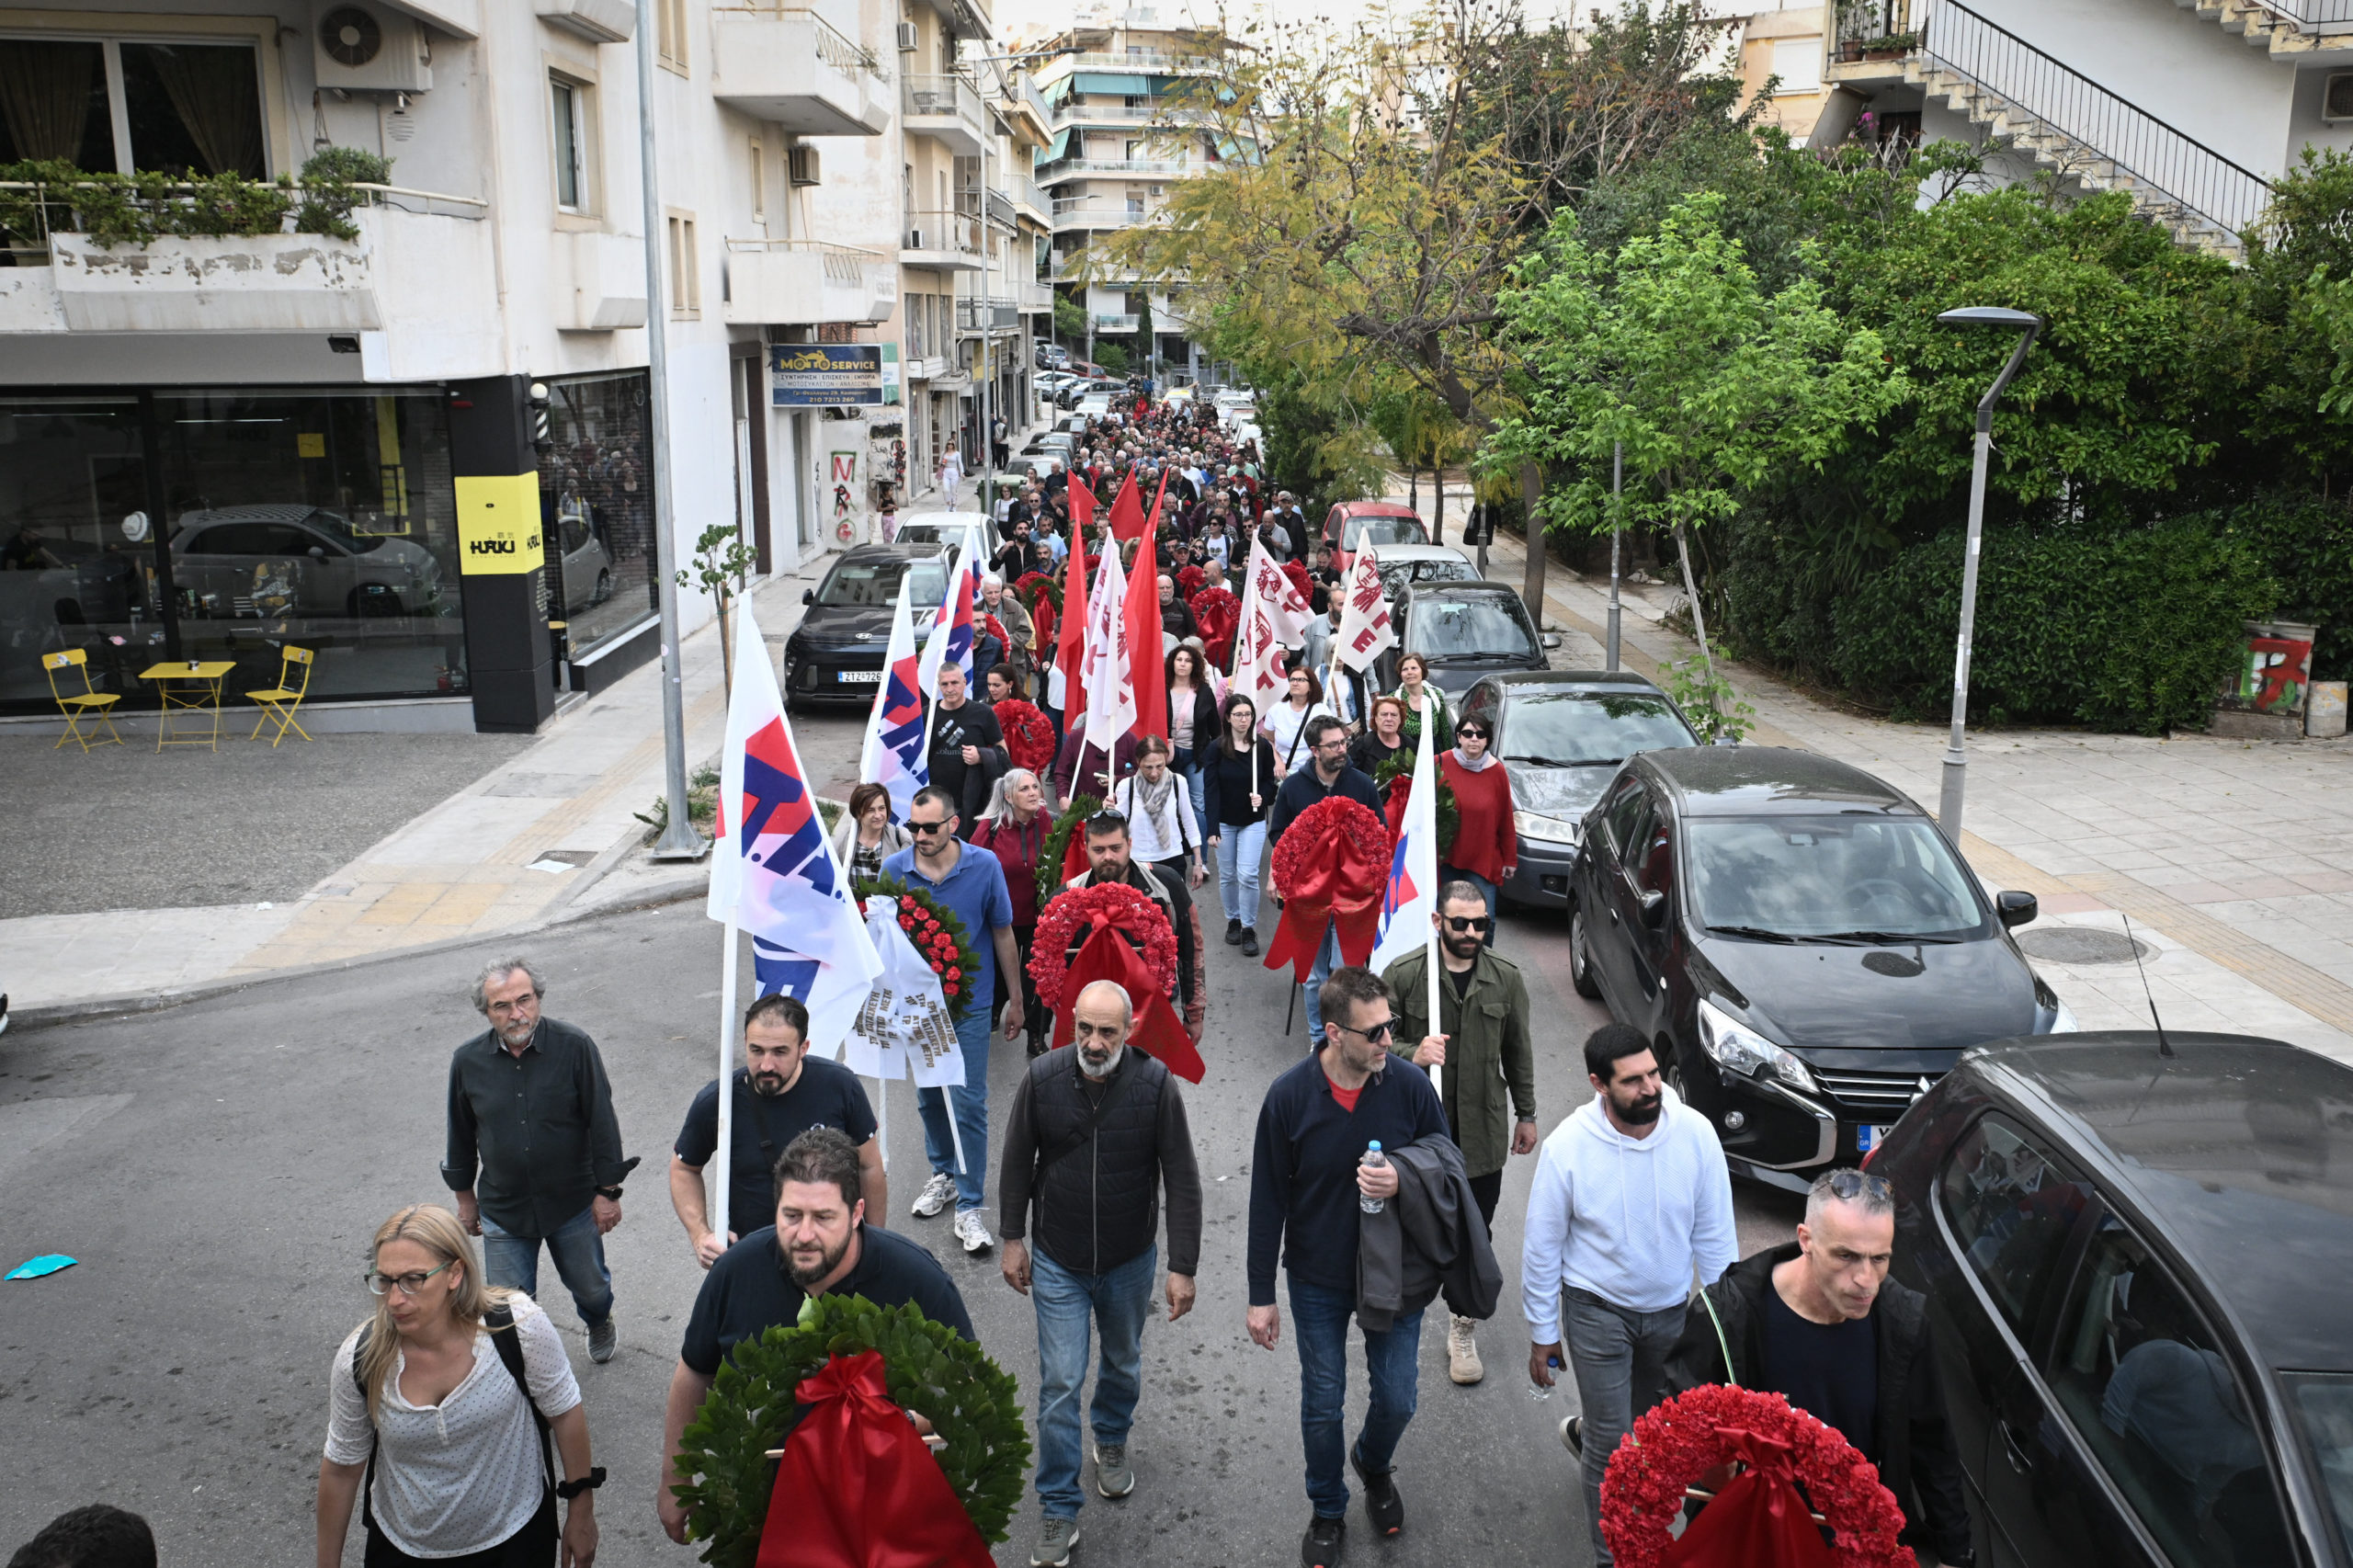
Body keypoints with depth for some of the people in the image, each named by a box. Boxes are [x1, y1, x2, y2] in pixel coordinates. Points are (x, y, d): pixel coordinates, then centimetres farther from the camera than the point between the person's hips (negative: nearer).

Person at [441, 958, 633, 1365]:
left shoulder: (574, 1047, -16)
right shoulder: (468, 1061, -9)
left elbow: (602, 1122, -9)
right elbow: (460, 1136, 6)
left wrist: (608, 1191, -7)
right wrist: (464, 1197, 13)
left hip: (573, 1203, -1)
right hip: (503, 1210, 1)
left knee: (590, 1287, 20)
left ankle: (599, 1324, 54)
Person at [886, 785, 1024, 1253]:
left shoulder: (984, 866, -11)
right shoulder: (894, 870, -8)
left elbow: (1002, 934, -1)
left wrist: (1015, 999, 4)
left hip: (969, 1001, -3)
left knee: (969, 1103, -4)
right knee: (929, 1097, 17)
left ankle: (969, 1206, 4)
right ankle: (944, 1174, 39)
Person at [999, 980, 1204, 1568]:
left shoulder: (1155, 1084, -19)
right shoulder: (1043, 1078, -16)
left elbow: (1182, 1178, -12)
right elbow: (1017, 1161, -1)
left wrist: (1182, 1267, -12)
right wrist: (1013, 1238, 4)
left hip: (1130, 1261, 1)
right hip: (1057, 1263, -1)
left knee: (1123, 1363, 23)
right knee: (1060, 1383, 0)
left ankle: (1111, 1442, 53)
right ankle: (1058, 1512, 14)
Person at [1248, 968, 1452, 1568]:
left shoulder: (1411, 1087, -17)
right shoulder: (1289, 1096, -19)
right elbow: (1268, 1201, -9)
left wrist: (1403, 1183, -27)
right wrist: (1262, 1296, -5)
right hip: (1318, 1280, -1)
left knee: (1396, 1400, 13)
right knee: (1323, 1405, 14)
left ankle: (1374, 1465, 48)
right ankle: (1328, 1513, 40)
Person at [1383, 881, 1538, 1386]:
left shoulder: (1506, 979, -3)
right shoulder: (1403, 975, -11)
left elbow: (1518, 1051, 8)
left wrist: (1526, 1115, 13)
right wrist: (1412, 1055, -27)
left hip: (1482, 1131, 1)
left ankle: (1463, 1329, 24)